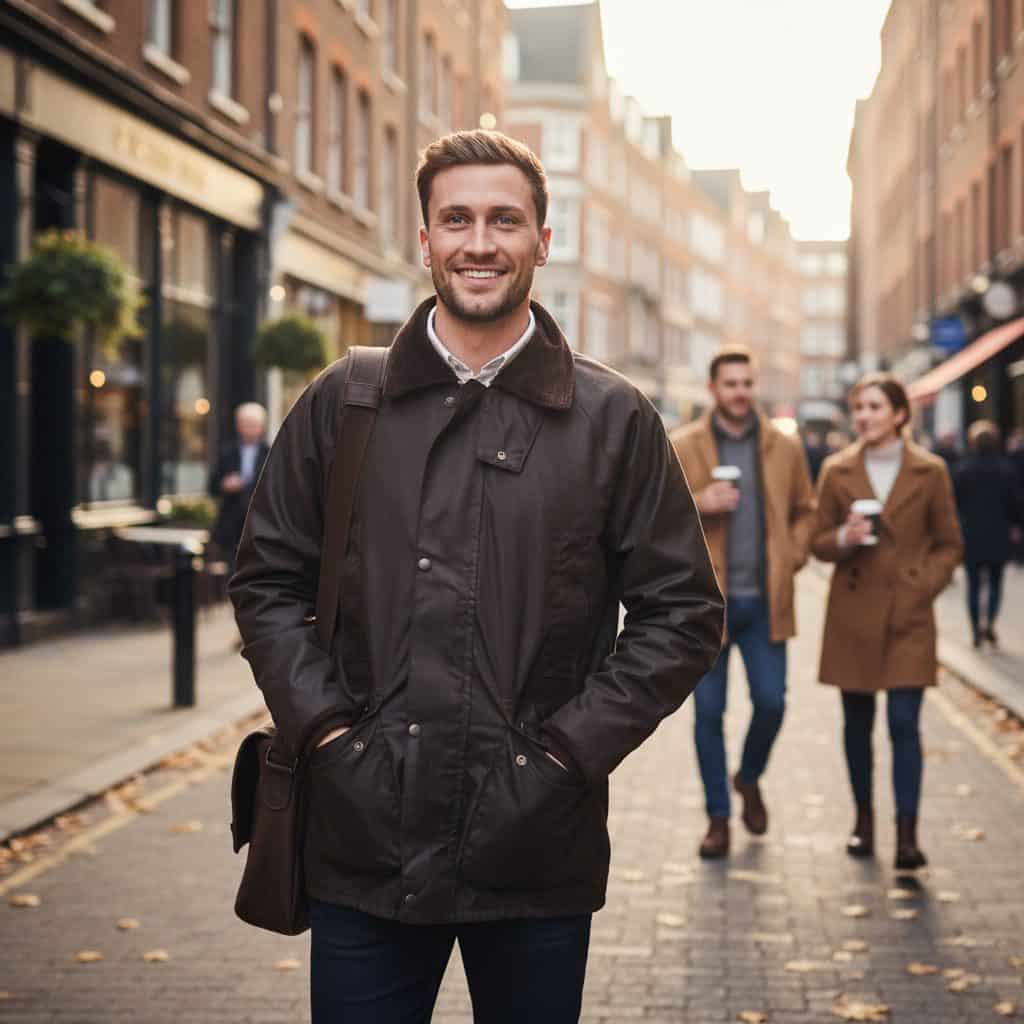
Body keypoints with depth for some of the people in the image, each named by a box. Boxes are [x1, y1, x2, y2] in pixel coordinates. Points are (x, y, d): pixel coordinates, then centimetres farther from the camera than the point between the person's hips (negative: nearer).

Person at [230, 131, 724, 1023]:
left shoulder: (613, 418, 2)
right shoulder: (341, 403, 6)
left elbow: (682, 611, 3)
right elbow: (268, 580, 10)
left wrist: (571, 747, -6)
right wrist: (323, 724, -3)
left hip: (537, 852, -1)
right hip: (364, 842, 1)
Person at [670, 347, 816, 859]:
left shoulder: (784, 447, 8)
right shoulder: (680, 447, 1)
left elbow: (805, 510, 18)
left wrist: (792, 558, 3)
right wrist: (698, 505, -17)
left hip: (764, 600, 2)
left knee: (771, 702, -1)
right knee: (708, 711, 2)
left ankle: (749, 778, 30)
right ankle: (718, 818, 13)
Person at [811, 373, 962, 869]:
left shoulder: (929, 471, 1)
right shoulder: (837, 470, 4)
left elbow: (949, 544, 6)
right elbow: (819, 542, 7)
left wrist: (922, 586, -7)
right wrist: (845, 538, -14)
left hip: (908, 615, -2)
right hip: (853, 612, 2)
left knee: (904, 723, -8)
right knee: (857, 722, 9)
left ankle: (907, 834, -6)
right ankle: (863, 819, 24)